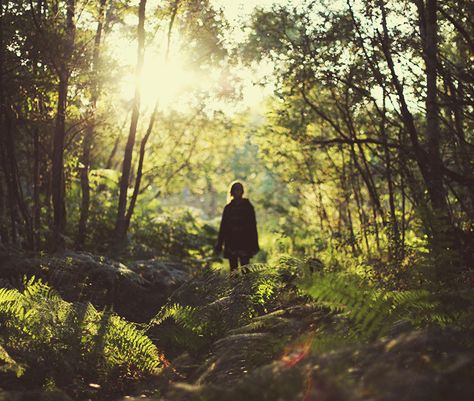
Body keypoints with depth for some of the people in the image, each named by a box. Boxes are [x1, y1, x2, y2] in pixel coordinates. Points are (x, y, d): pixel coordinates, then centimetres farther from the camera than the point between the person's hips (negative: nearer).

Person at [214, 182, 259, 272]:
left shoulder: (248, 207, 3)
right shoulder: (228, 208, 11)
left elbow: (253, 226, 1)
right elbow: (223, 227, 12)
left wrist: (254, 245, -5)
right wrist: (219, 245, 8)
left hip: (245, 242, -3)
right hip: (231, 243, 3)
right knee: (233, 270, 3)